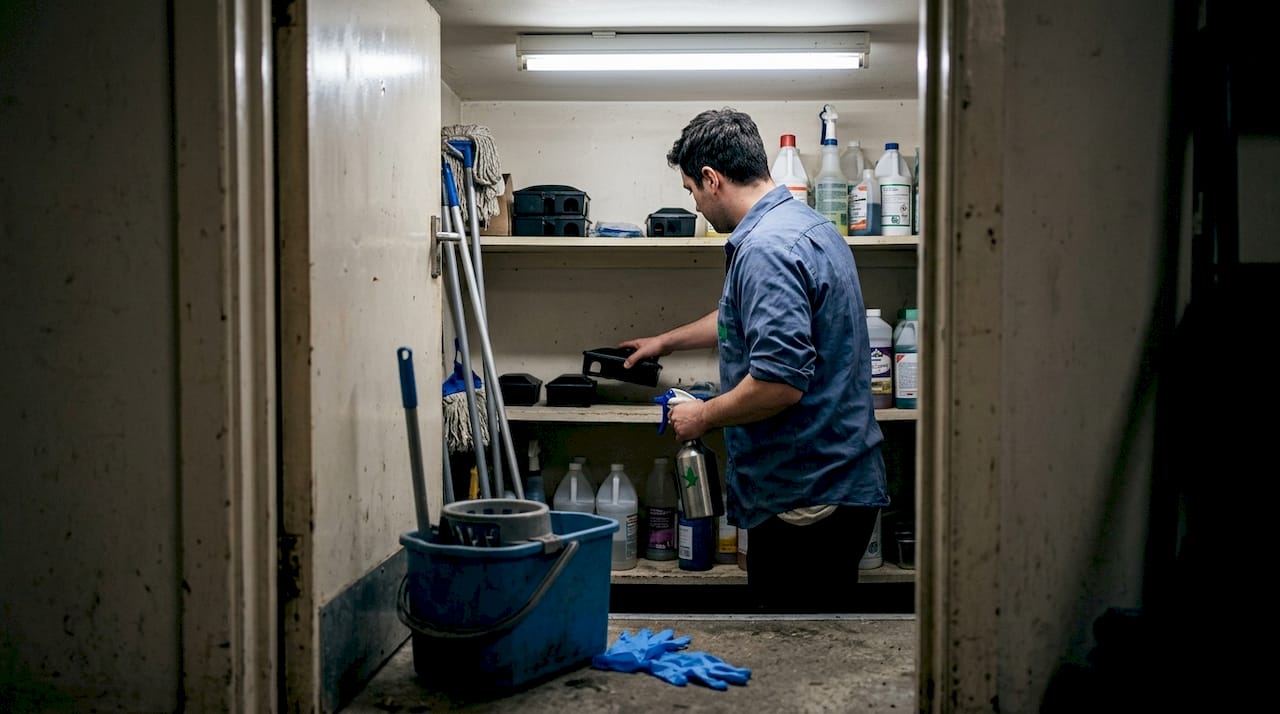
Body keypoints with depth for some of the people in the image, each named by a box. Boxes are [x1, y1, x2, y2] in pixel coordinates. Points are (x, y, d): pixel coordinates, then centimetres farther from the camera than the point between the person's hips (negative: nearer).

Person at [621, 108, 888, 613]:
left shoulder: (766, 247, -19)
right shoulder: (806, 225, 15)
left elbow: (781, 381, -28)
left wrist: (703, 416, -10)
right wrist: (667, 341, 45)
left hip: (807, 493, -10)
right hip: (836, 481, 10)